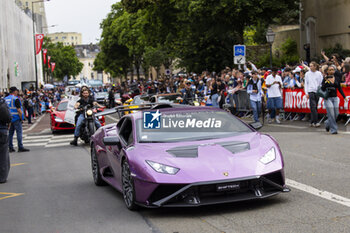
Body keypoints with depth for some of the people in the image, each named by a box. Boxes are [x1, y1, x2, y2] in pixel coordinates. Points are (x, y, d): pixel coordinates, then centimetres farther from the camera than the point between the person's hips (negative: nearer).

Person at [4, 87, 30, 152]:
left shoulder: (5, 99, 10)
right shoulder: (15, 99, -12)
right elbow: (18, 109, -17)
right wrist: (21, 118, -8)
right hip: (16, 119, -7)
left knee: (10, 133, 10)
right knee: (19, 132, -4)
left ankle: (10, 147, 12)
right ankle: (20, 147, -6)